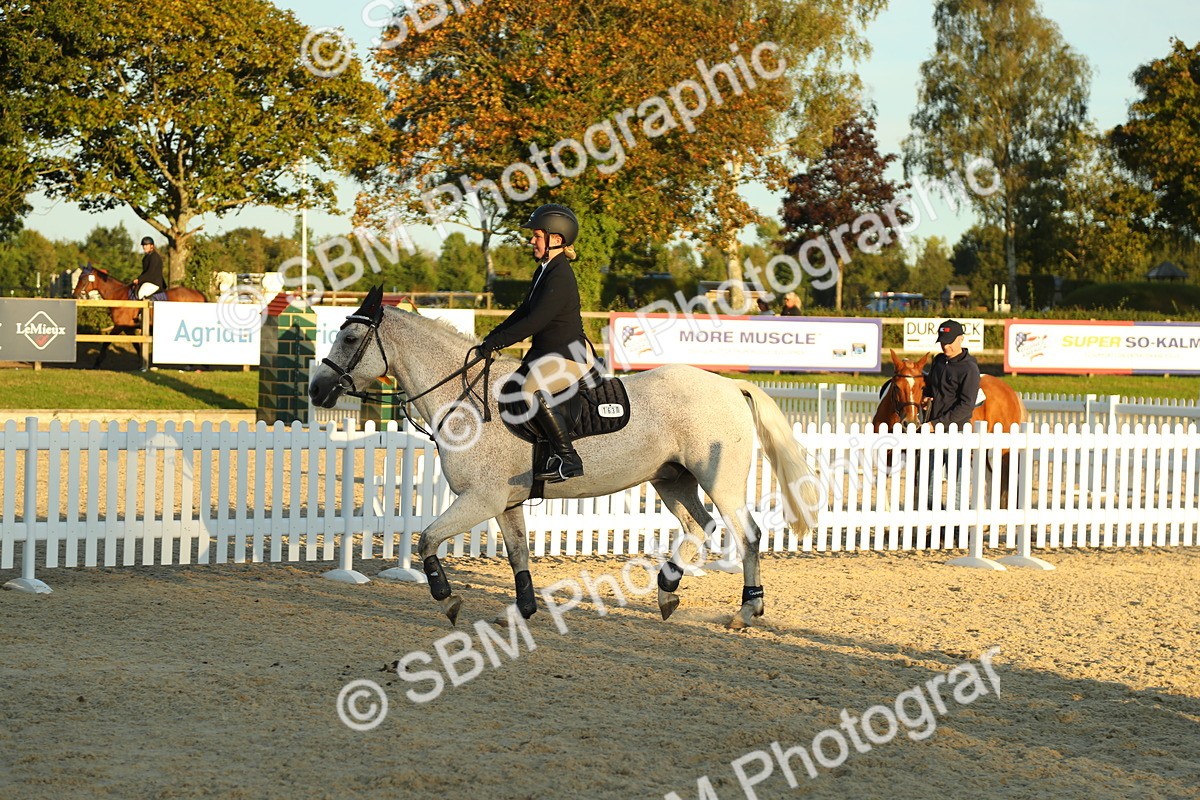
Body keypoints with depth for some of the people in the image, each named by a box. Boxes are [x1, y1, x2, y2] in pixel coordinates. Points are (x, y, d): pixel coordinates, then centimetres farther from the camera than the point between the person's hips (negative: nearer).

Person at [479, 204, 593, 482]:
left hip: (570, 354, -11)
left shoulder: (560, 276, -19)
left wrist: (496, 342, -21)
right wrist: (492, 337, 9)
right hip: (545, 352, 11)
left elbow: (536, 321, -25)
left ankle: (567, 459, -31)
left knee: (533, 389, -33)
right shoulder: (543, 271, 13)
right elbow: (524, 312, 20)